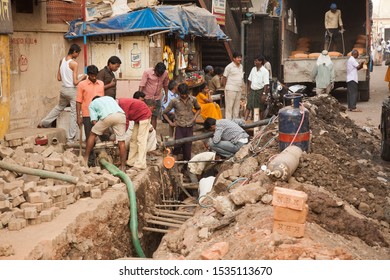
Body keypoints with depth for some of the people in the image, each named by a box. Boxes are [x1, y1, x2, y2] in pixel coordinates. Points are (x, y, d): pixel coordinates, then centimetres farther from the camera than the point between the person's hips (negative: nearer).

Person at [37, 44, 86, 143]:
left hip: (63, 89, 7)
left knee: (59, 107, 31)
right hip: (72, 91, -7)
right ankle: (71, 139, 5)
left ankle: (43, 123, 37)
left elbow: (59, 78, 10)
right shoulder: (74, 64, -16)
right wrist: (82, 78, 0)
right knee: (74, 114, 2)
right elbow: (75, 82, -17)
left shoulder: (62, 61, 4)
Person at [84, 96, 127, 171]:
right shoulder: (109, 98, 41)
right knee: (121, 141, 9)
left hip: (107, 116, -2)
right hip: (121, 115, 3)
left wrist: (100, 131, 29)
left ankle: (85, 158, 25)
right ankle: (123, 166, 9)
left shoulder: (92, 104, 29)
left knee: (93, 134, 20)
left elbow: (94, 121, 15)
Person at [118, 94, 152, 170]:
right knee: (133, 139, 10)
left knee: (141, 140, -12)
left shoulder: (122, 104, -24)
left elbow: (126, 122, -23)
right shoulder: (120, 102, 5)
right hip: (138, 118, 10)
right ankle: (131, 161, 13)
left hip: (144, 115, -10)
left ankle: (140, 164, -12)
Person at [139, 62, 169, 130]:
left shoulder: (165, 74, -6)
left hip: (157, 99, 3)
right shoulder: (147, 72, -16)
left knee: (154, 117, 2)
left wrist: (166, 95, 11)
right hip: (146, 98, -2)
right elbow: (141, 85, -17)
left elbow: (165, 85, 11)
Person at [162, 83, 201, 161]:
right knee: (178, 145, -10)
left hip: (189, 127, 2)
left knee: (188, 146, 3)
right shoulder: (174, 101, -4)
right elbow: (164, 113, 5)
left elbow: (198, 109, 23)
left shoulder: (193, 99, 3)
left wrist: (194, 117, 7)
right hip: (179, 127, -2)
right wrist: (170, 122, -3)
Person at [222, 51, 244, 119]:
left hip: (238, 89, 7)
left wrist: (241, 85, 13)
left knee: (237, 106, 12)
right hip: (231, 89, -7)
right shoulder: (229, 67, -9)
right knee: (229, 106, -5)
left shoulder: (241, 66, 12)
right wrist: (226, 87, -3)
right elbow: (224, 78, -4)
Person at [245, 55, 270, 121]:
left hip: (260, 91, -5)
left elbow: (266, 84, -14)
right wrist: (249, 89, 11)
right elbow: (249, 80, 17)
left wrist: (264, 94, -20)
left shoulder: (265, 71, -10)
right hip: (252, 91, 5)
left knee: (261, 108, 5)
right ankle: (245, 120, -7)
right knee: (248, 106, -3)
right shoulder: (253, 69, 8)